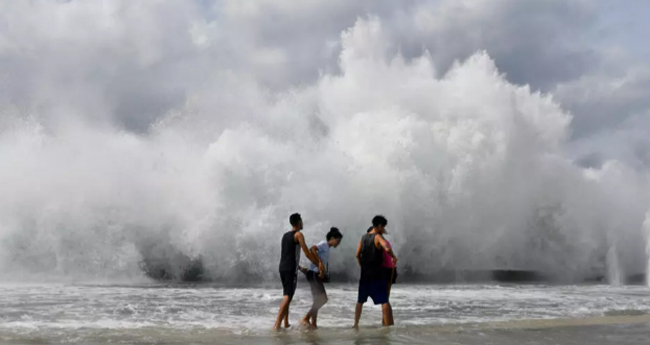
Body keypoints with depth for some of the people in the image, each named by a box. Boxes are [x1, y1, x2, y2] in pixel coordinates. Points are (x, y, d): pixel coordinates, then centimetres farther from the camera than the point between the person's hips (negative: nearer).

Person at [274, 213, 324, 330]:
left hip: (282, 268, 8)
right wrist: (319, 265, -1)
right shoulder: (298, 235, -5)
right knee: (288, 297, -11)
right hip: (291, 269, -8)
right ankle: (277, 324, -21)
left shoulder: (285, 235, 19)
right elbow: (307, 254, -10)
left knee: (286, 295, 17)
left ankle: (286, 323, 20)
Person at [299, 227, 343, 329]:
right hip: (313, 274, -10)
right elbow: (312, 249, -23)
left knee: (319, 299, 10)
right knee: (322, 298, -13)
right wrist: (319, 261, -30)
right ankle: (306, 319, -13)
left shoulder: (327, 248, 21)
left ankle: (313, 324, 12)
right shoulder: (324, 244, -6)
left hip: (317, 275, 10)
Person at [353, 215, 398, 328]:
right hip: (377, 274, -6)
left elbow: (358, 254, 12)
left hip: (364, 273, 6)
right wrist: (394, 257, -10)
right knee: (384, 301, -7)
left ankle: (356, 324, 22)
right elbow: (387, 249, -27)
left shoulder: (363, 237, 10)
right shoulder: (378, 237, -10)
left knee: (360, 301, 20)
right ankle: (389, 325, -13)